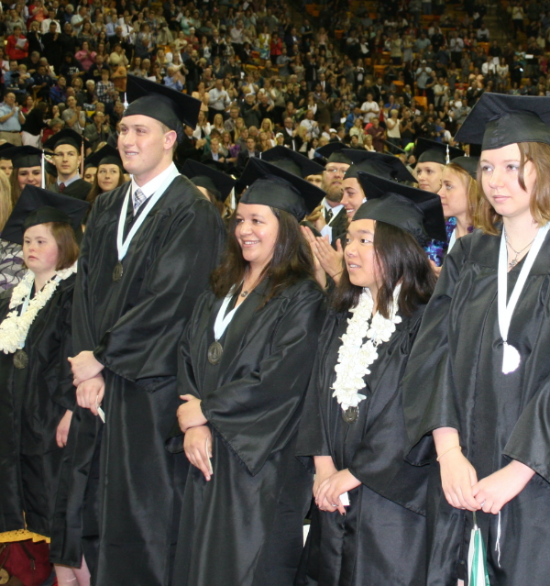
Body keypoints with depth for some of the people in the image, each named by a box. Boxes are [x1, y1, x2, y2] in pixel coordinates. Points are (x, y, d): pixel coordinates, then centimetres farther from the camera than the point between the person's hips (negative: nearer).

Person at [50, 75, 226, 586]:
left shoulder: (192, 214, -10)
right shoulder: (106, 209, 12)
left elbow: (171, 300, -16)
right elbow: (86, 290, 9)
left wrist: (100, 357, -11)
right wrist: (88, 366, -4)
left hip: (152, 387, -7)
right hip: (98, 382, 7)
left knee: (143, 514, 0)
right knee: (92, 509, 11)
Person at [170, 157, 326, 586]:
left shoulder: (301, 299, -10)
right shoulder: (221, 290, 13)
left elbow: (280, 381, -17)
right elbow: (189, 356, 9)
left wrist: (205, 411, -9)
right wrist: (193, 424, -7)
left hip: (262, 461, -7)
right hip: (208, 455, 7)